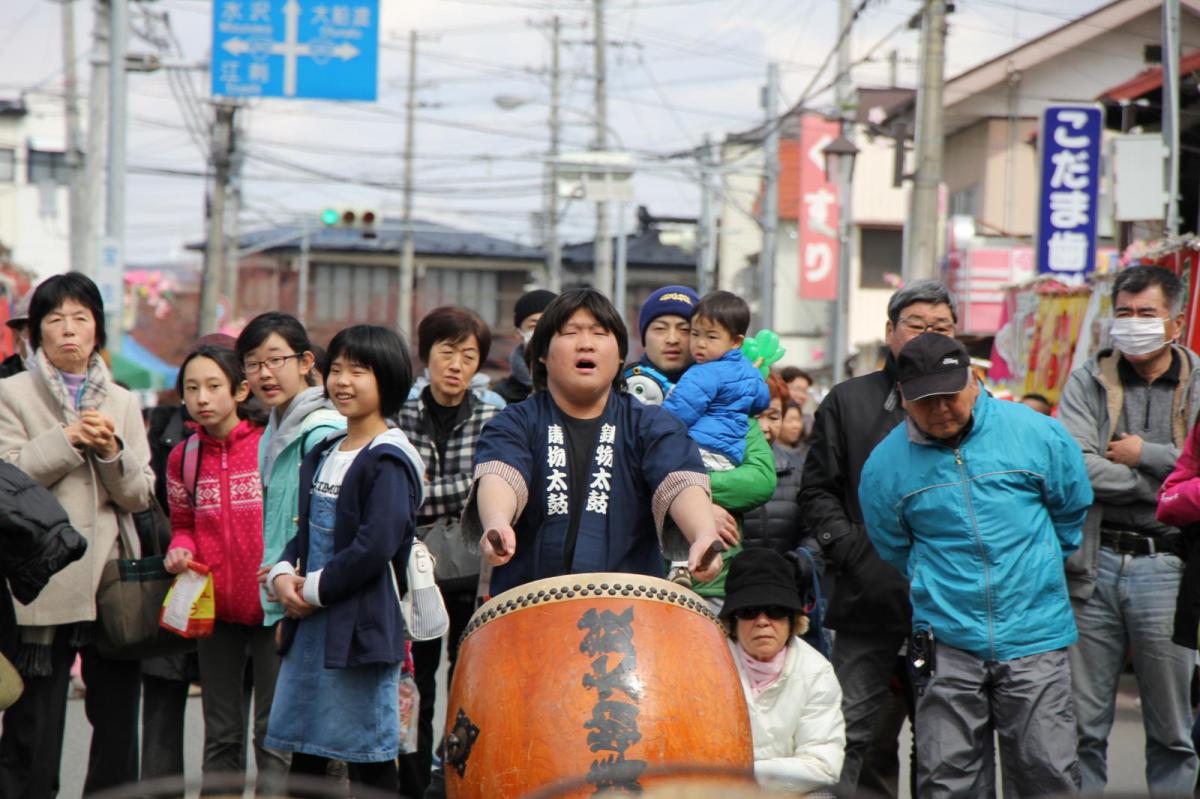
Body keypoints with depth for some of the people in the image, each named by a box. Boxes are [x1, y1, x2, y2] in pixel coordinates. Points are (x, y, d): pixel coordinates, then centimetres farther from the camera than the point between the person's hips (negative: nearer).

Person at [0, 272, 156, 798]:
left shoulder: (122, 403, 15)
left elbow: (141, 496, 9)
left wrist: (112, 453, -8)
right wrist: (70, 439, -14)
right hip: (43, 590, -4)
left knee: (118, 731, 7)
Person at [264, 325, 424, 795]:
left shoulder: (389, 461, -11)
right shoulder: (324, 453, 15)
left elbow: (376, 547, -21)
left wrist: (315, 589, -13)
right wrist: (283, 575, -2)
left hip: (363, 627, -8)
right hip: (310, 624, 8)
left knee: (371, 760, -2)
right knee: (304, 755, 13)